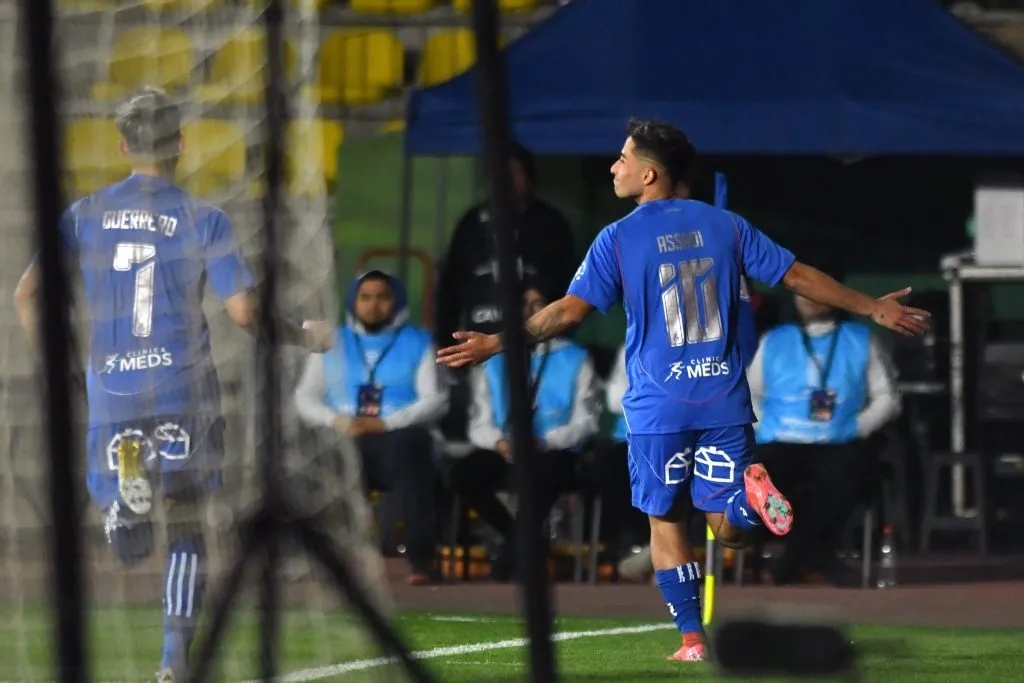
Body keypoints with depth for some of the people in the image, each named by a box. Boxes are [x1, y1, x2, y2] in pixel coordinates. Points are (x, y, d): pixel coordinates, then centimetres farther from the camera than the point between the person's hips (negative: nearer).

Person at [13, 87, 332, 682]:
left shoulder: (86, 215, 3)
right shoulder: (204, 221, -4)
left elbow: (27, 294, 0)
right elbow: (244, 312, -8)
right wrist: (303, 337, 9)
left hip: (111, 388, 1)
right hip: (185, 387, -1)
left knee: (128, 545, 7)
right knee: (188, 523, 11)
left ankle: (128, 483, -29)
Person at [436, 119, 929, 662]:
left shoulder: (619, 239, -4)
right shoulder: (724, 226, 6)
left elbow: (570, 311, -11)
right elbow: (800, 277, 7)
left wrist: (497, 343, -4)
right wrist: (874, 309, 17)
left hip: (658, 408, -2)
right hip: (725, 402, 2)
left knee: (666, 524, 11)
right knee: (730, 530, 7)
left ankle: (692, 638, 6)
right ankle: (751, 493, -27)